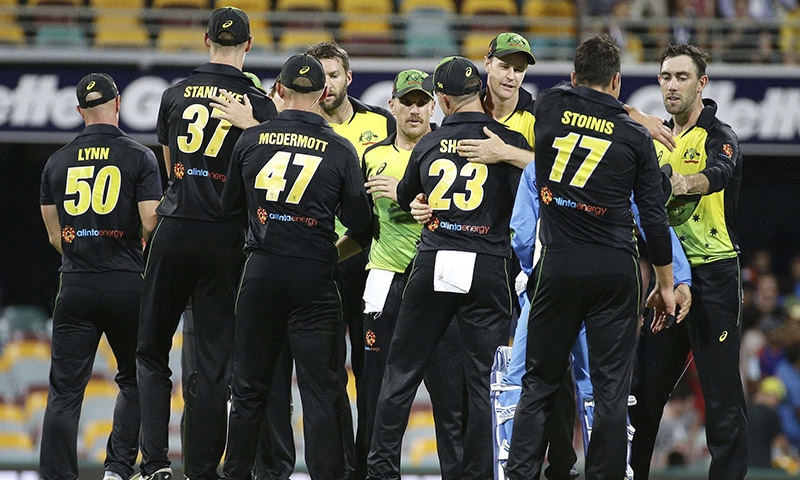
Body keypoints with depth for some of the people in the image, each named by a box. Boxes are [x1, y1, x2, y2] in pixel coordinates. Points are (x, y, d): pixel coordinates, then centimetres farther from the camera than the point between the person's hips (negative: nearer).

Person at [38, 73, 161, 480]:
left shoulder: (57, 162, 7)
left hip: (75, 288, 2)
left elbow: (55, 235, 12)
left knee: (65, 389, 2)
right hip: (127, 285, -2)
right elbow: (151, 225, -8)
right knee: (134, 380, 14)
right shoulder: (139, 157, -4)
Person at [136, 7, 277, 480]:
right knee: (214, 362, 4)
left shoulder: (176, 95, 5)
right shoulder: (258, 103, -3)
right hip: (224, 237, -1)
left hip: (175, 229, 1)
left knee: (152, 352, 12)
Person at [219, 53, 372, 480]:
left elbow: (231, 207, 11)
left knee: (249, 386, 10)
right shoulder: (340, 150, -4)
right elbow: (358, 220, -2)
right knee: (320, 389, 0)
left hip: (260, 272, 2)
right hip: (314, 277, -2)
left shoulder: (251, 139, 1)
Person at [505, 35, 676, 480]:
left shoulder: (551, 106, 3)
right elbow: (654, 217, 1)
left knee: (540, 382, 8)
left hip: (559, 264, 1)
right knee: (612, 388, 2)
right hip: (616, 269, -1)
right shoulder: (636, 136, 0)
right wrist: (666, 285, 10)